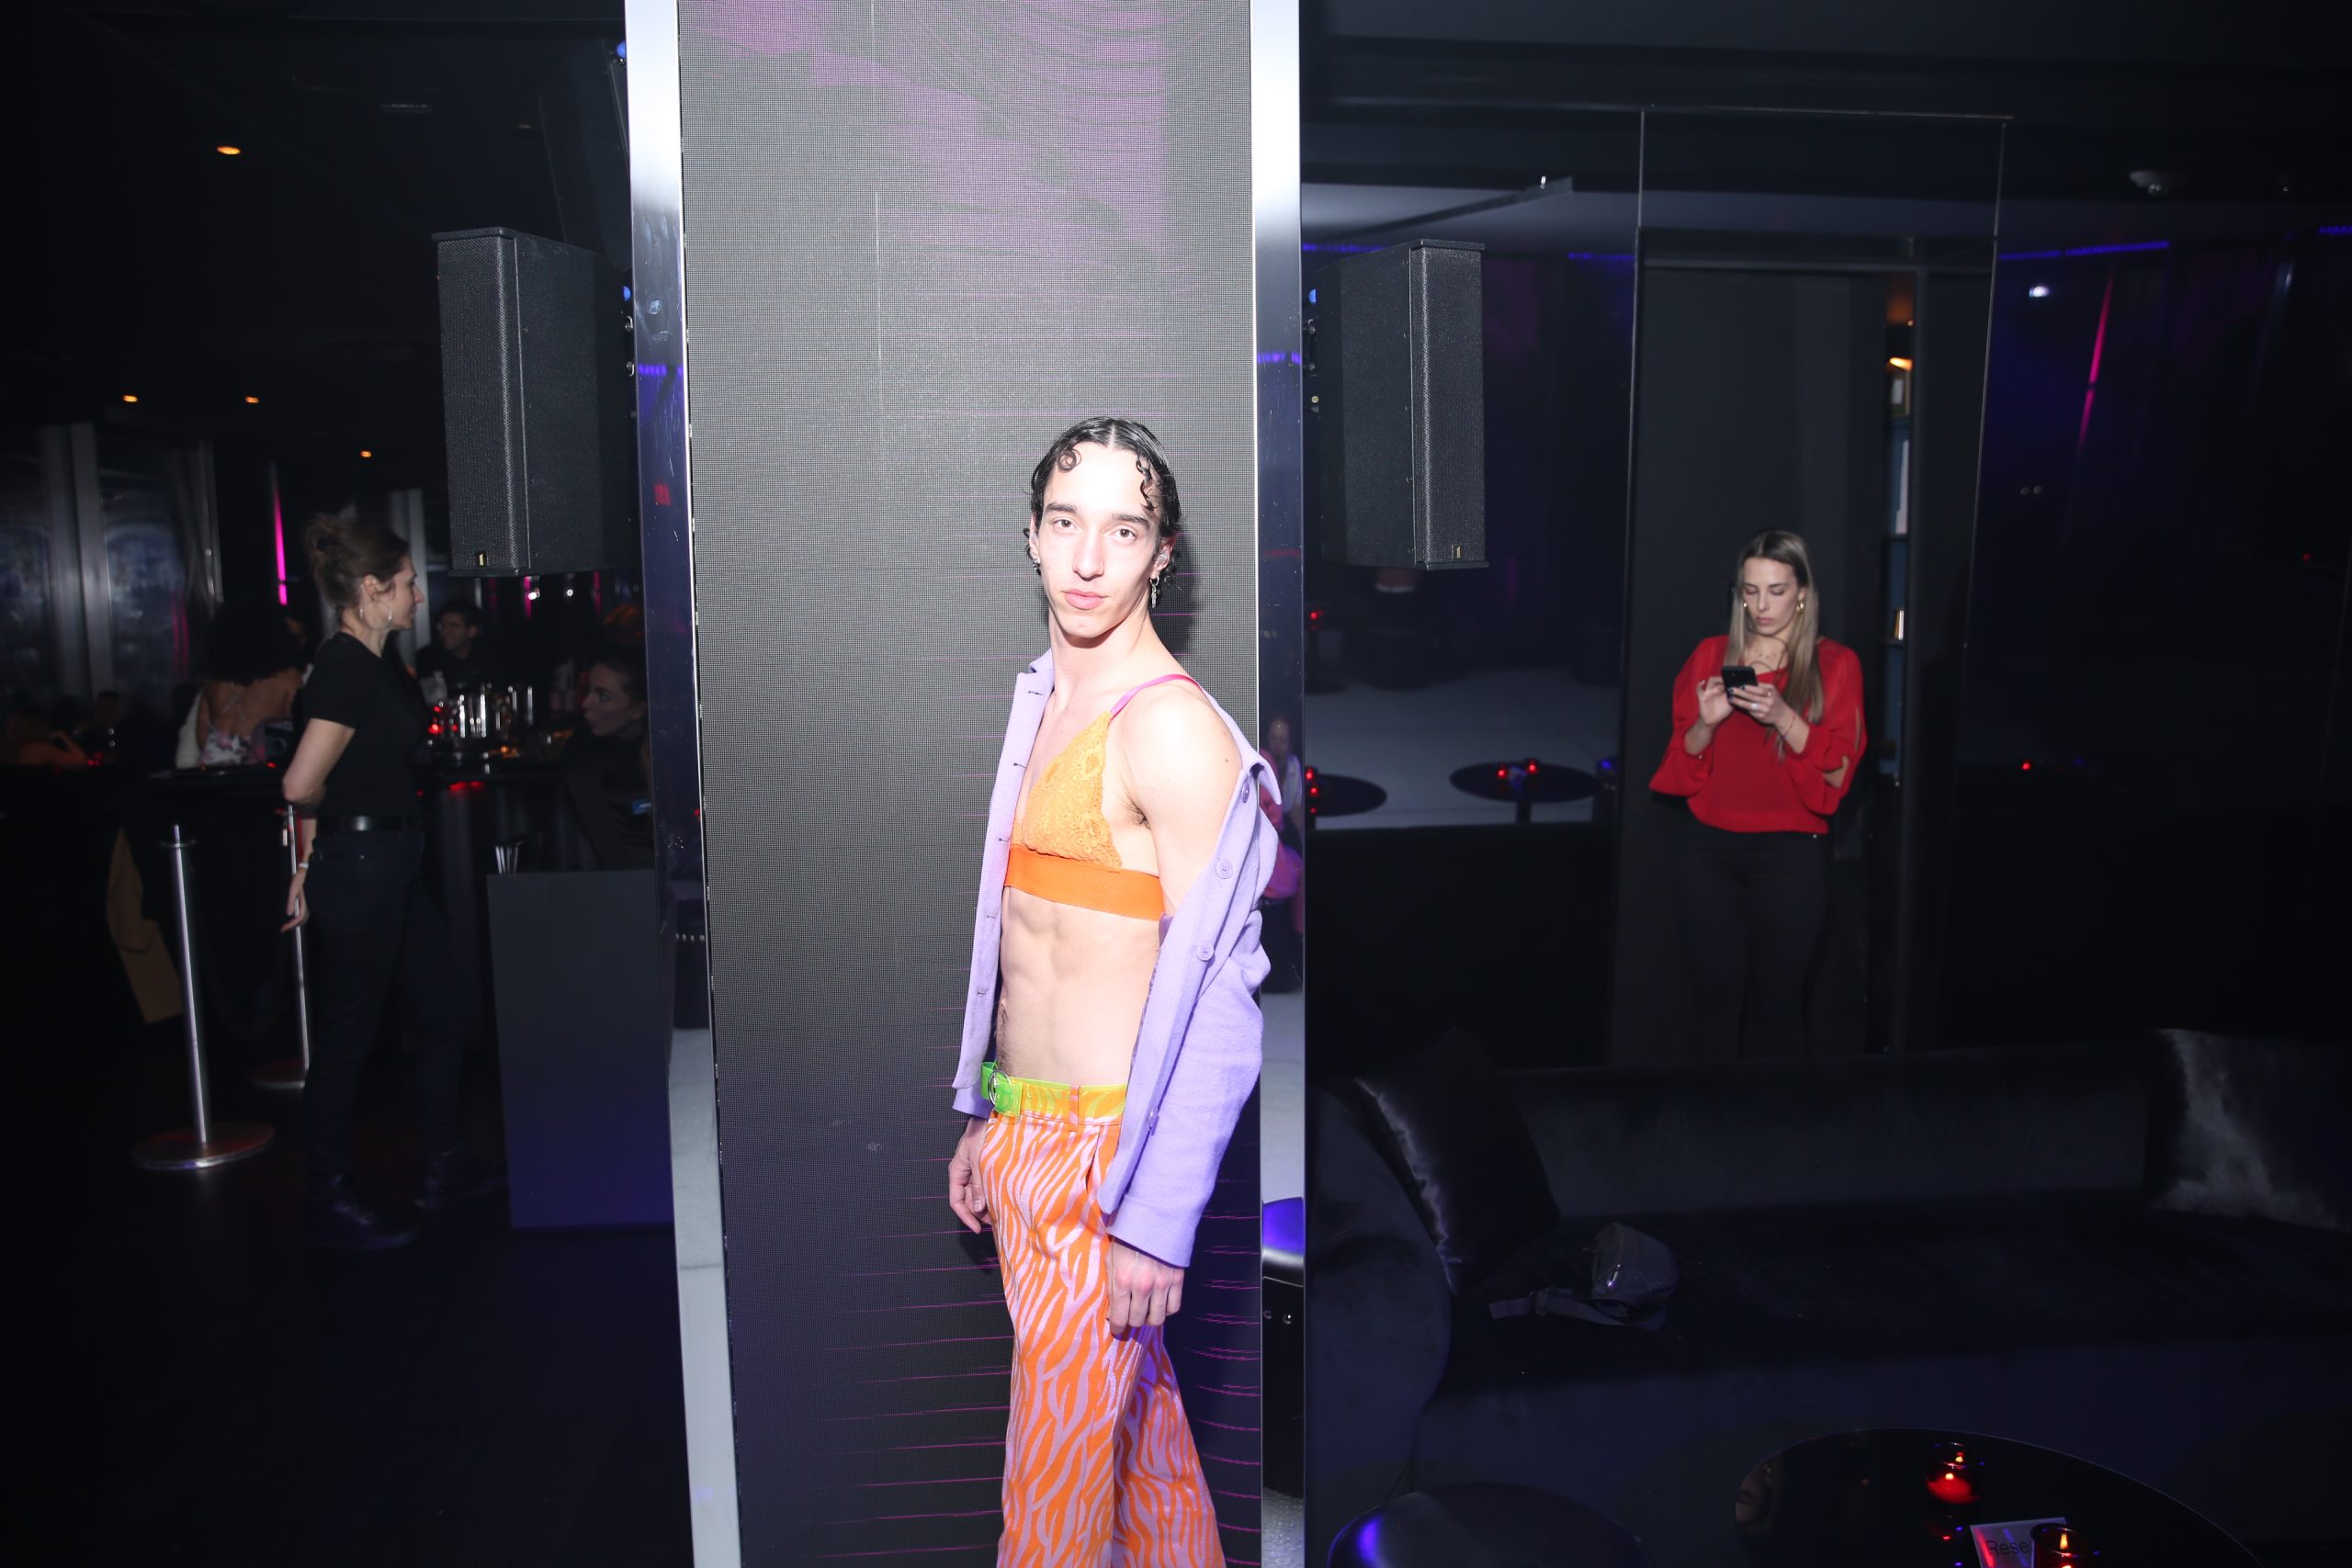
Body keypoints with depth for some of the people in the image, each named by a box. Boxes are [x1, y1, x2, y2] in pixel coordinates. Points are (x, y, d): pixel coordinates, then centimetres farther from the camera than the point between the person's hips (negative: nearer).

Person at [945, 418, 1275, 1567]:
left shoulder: (1172, 729, -18)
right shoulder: (1045, 705, 8)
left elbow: (1210, 994, -19)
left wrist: (1153, 1216, -18)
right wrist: (983, 1118, 17)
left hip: (1103, 1152, -8)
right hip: (1024, 1135, 8)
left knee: (1060, 1468, 7)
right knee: (1135, 1416, 23)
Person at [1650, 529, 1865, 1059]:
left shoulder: (1835, 664, 1)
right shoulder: (1711, 655, 9)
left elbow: (1838, 771, -6)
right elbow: (1683, 760, 9)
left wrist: (1783, 717, -20)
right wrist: (1707, 722, -12)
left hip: (1792, 854, -2)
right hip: (1711, 847, 2)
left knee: (1778, 1001, -1)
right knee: (1715, 994, 1)